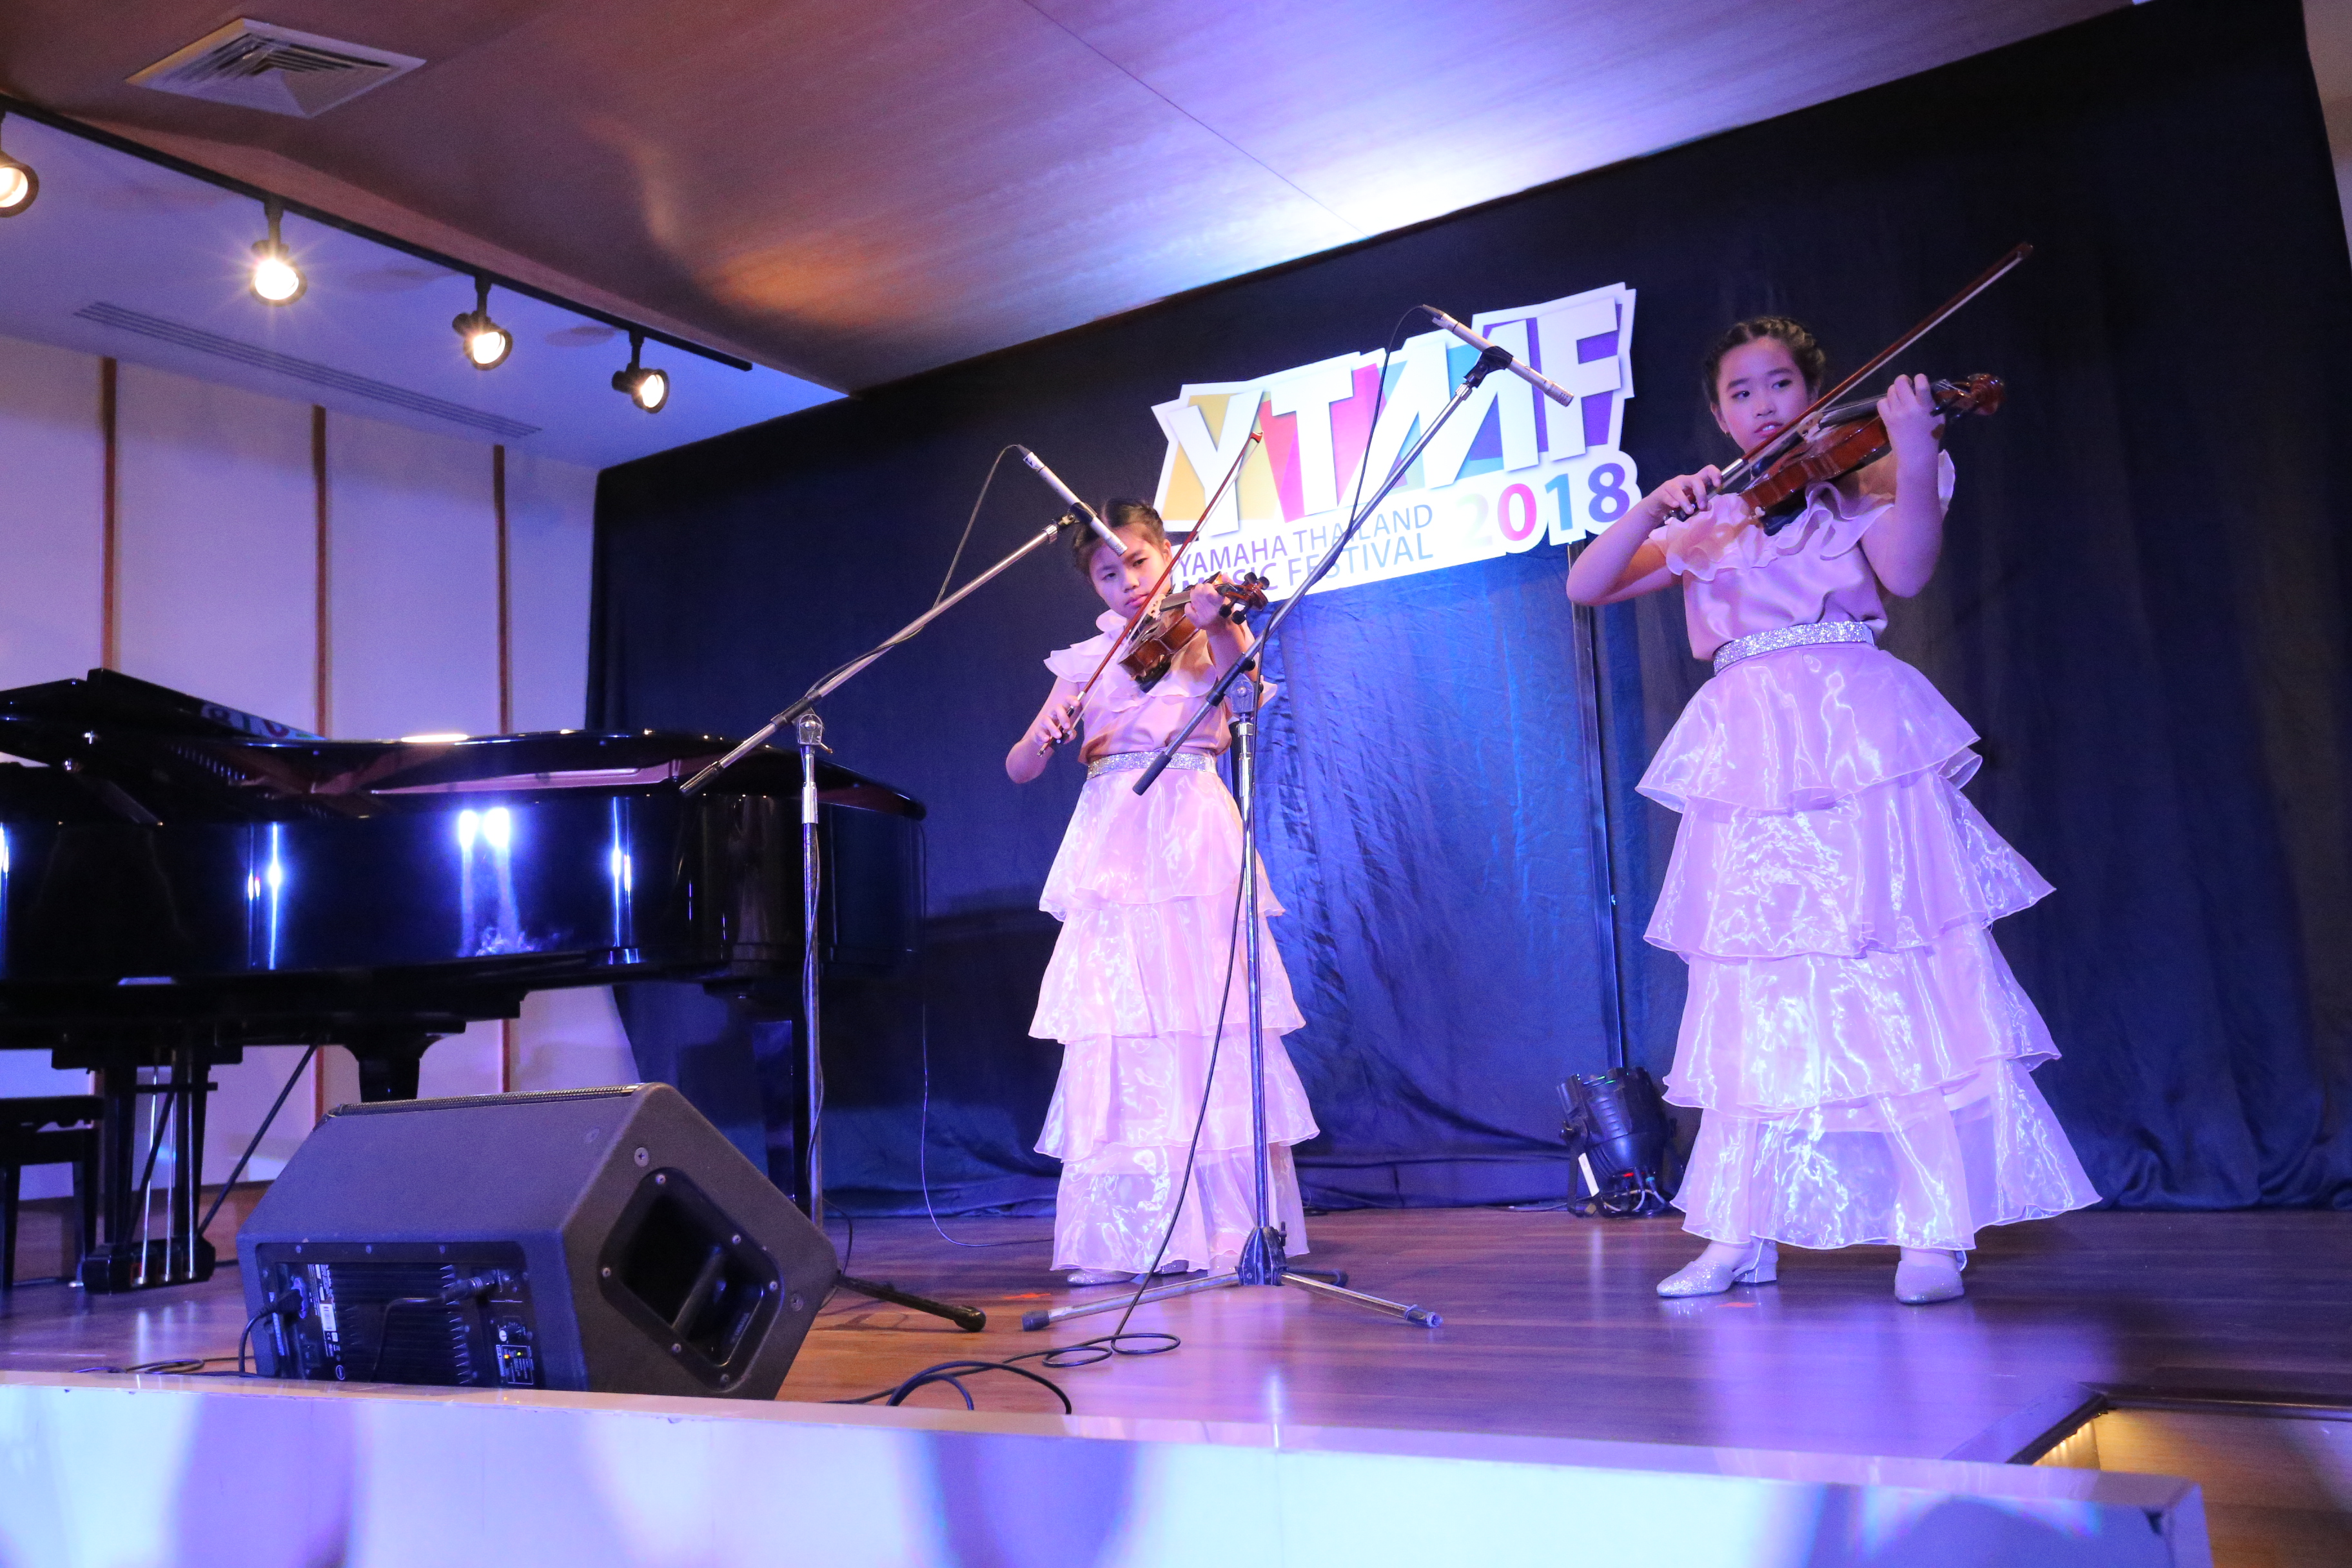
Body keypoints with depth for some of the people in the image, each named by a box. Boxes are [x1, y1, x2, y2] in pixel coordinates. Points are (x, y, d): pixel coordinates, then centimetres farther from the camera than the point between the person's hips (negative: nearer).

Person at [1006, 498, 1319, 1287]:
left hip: (1191, 840, -2)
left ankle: (1235, 1224, 0)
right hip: (1112, 848, 3)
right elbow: (1019, 769, 10)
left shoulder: (1205, 633, 10)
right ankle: (1124, 1236, 3)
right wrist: (1047, 734, -11)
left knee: (1211, 1026, -7)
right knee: (1118, 1036, -2)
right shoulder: (1087, 660, 17)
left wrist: (1217, 625, -29)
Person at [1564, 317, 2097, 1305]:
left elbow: (1907, 572, -11)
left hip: (1858, 745, -3)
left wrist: (1915, 457, -24)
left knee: (1895, 978, -6)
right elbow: (1586, 587, 7)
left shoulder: (1855, 486, 9)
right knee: (1756, 994, 5)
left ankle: (1938, 1233, 3)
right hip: (1749, 766, 3)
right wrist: (1654, 507, -7)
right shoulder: (1703, 525, 17)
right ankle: (1743, 1233, 11)